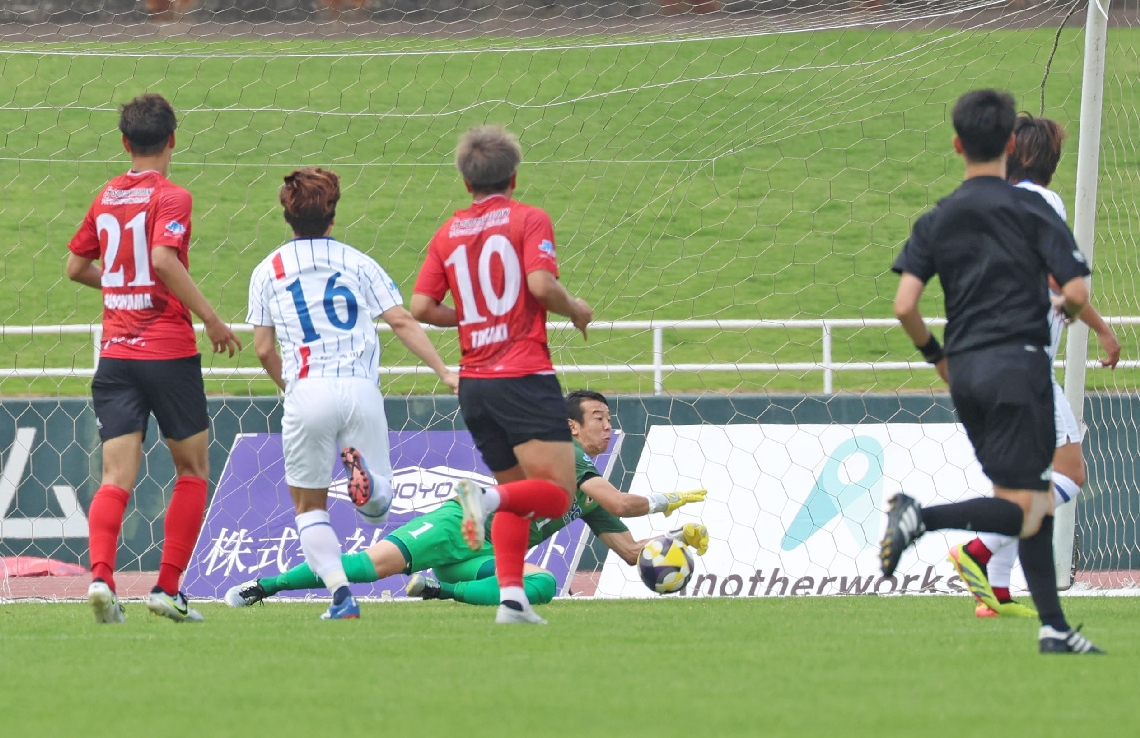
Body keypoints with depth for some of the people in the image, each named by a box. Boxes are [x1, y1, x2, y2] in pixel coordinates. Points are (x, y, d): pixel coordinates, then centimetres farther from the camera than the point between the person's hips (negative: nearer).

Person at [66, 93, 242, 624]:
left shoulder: (106, 198, 11)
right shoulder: (170, 197, -8)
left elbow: (76, 266, 19)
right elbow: (164, 259, -24)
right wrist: (211, 319, -17)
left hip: (116, 353, 4)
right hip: (168, 351, -4)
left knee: (116, 477, -3)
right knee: (193, 470, 12)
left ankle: (100, 575, -27)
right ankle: (168, 588, 6)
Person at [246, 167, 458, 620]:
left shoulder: (267, 271, 10)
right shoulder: (357, 263, 11)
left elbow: (264, 348, 10)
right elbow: (401, 322, 3)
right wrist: (444, 372, 7)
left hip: (307, 393, 0)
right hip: (360, 388, 1)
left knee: (309, 505, 13)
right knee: (378, 506, 9)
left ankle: (341, 594, -6)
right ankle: (364, 473, -28)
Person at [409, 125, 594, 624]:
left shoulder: (448, 233, 11)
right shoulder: (529, 220, -2)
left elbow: (421, 307, 5)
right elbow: (541, 283, -17)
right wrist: (576, 310, 2)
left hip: (473, 383, 6)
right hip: (525, 375, -6)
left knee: (515, 493, 16)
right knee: (557, 494, -6)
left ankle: (511, 597, 2)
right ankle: (486, 499, -32)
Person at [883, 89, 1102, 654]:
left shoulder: (935, 221, 6)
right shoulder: (1030, 209, -5)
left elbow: (904, 306, -2)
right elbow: (1076, 292, -11)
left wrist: (937, 356, 15)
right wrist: (1066, 312, 13)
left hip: (965, 373, 6)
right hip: (1018, 363, -6)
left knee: (1032, 500, 13)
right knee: (1023, 511, -7)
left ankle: (1054, 626, 10)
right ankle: (921, 518, -28)